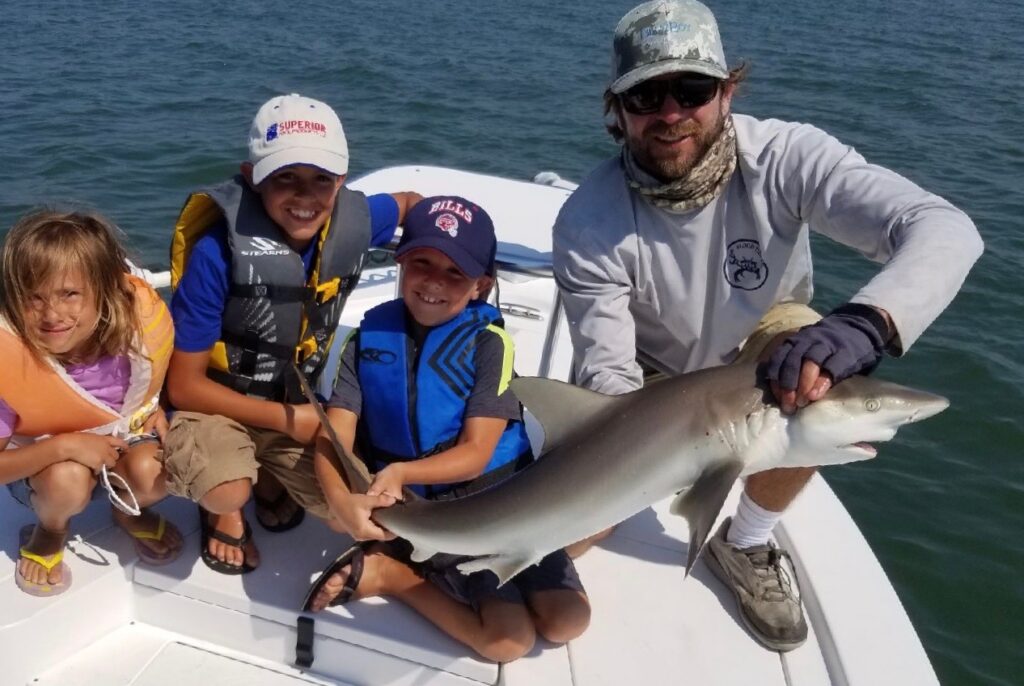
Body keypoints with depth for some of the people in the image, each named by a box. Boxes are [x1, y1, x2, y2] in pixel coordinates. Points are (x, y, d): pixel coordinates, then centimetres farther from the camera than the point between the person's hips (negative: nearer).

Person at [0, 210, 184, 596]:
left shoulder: (138, 318, -25)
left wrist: (154, 409, -14)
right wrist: (62, 447, -36)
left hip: (119, 442, 2)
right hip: (38, 463, -2)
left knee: (152, 472, -28)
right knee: (68, 479, -33)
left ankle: (130, 513, 9)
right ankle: (49, 532, 4)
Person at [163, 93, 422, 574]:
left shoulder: (353, 221, -15)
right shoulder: (219, 251, -28)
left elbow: (410, 203, 13)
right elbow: (184, 385, -19)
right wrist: (286, 419, -18)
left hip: (295, 402, 4)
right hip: (213, 403, -4)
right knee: (229, 491, -32)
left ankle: (270, 477, 21)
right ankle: (222, 507, 8)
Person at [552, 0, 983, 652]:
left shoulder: (784, 157, -28)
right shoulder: (588, 223, -27)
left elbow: (946, 228, -40)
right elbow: (607, 374, -26)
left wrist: (865, 322, -61)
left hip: (755, 353, 1)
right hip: (648, 384, -1)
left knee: (809, 359, -34)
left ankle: (745, 545, -6)